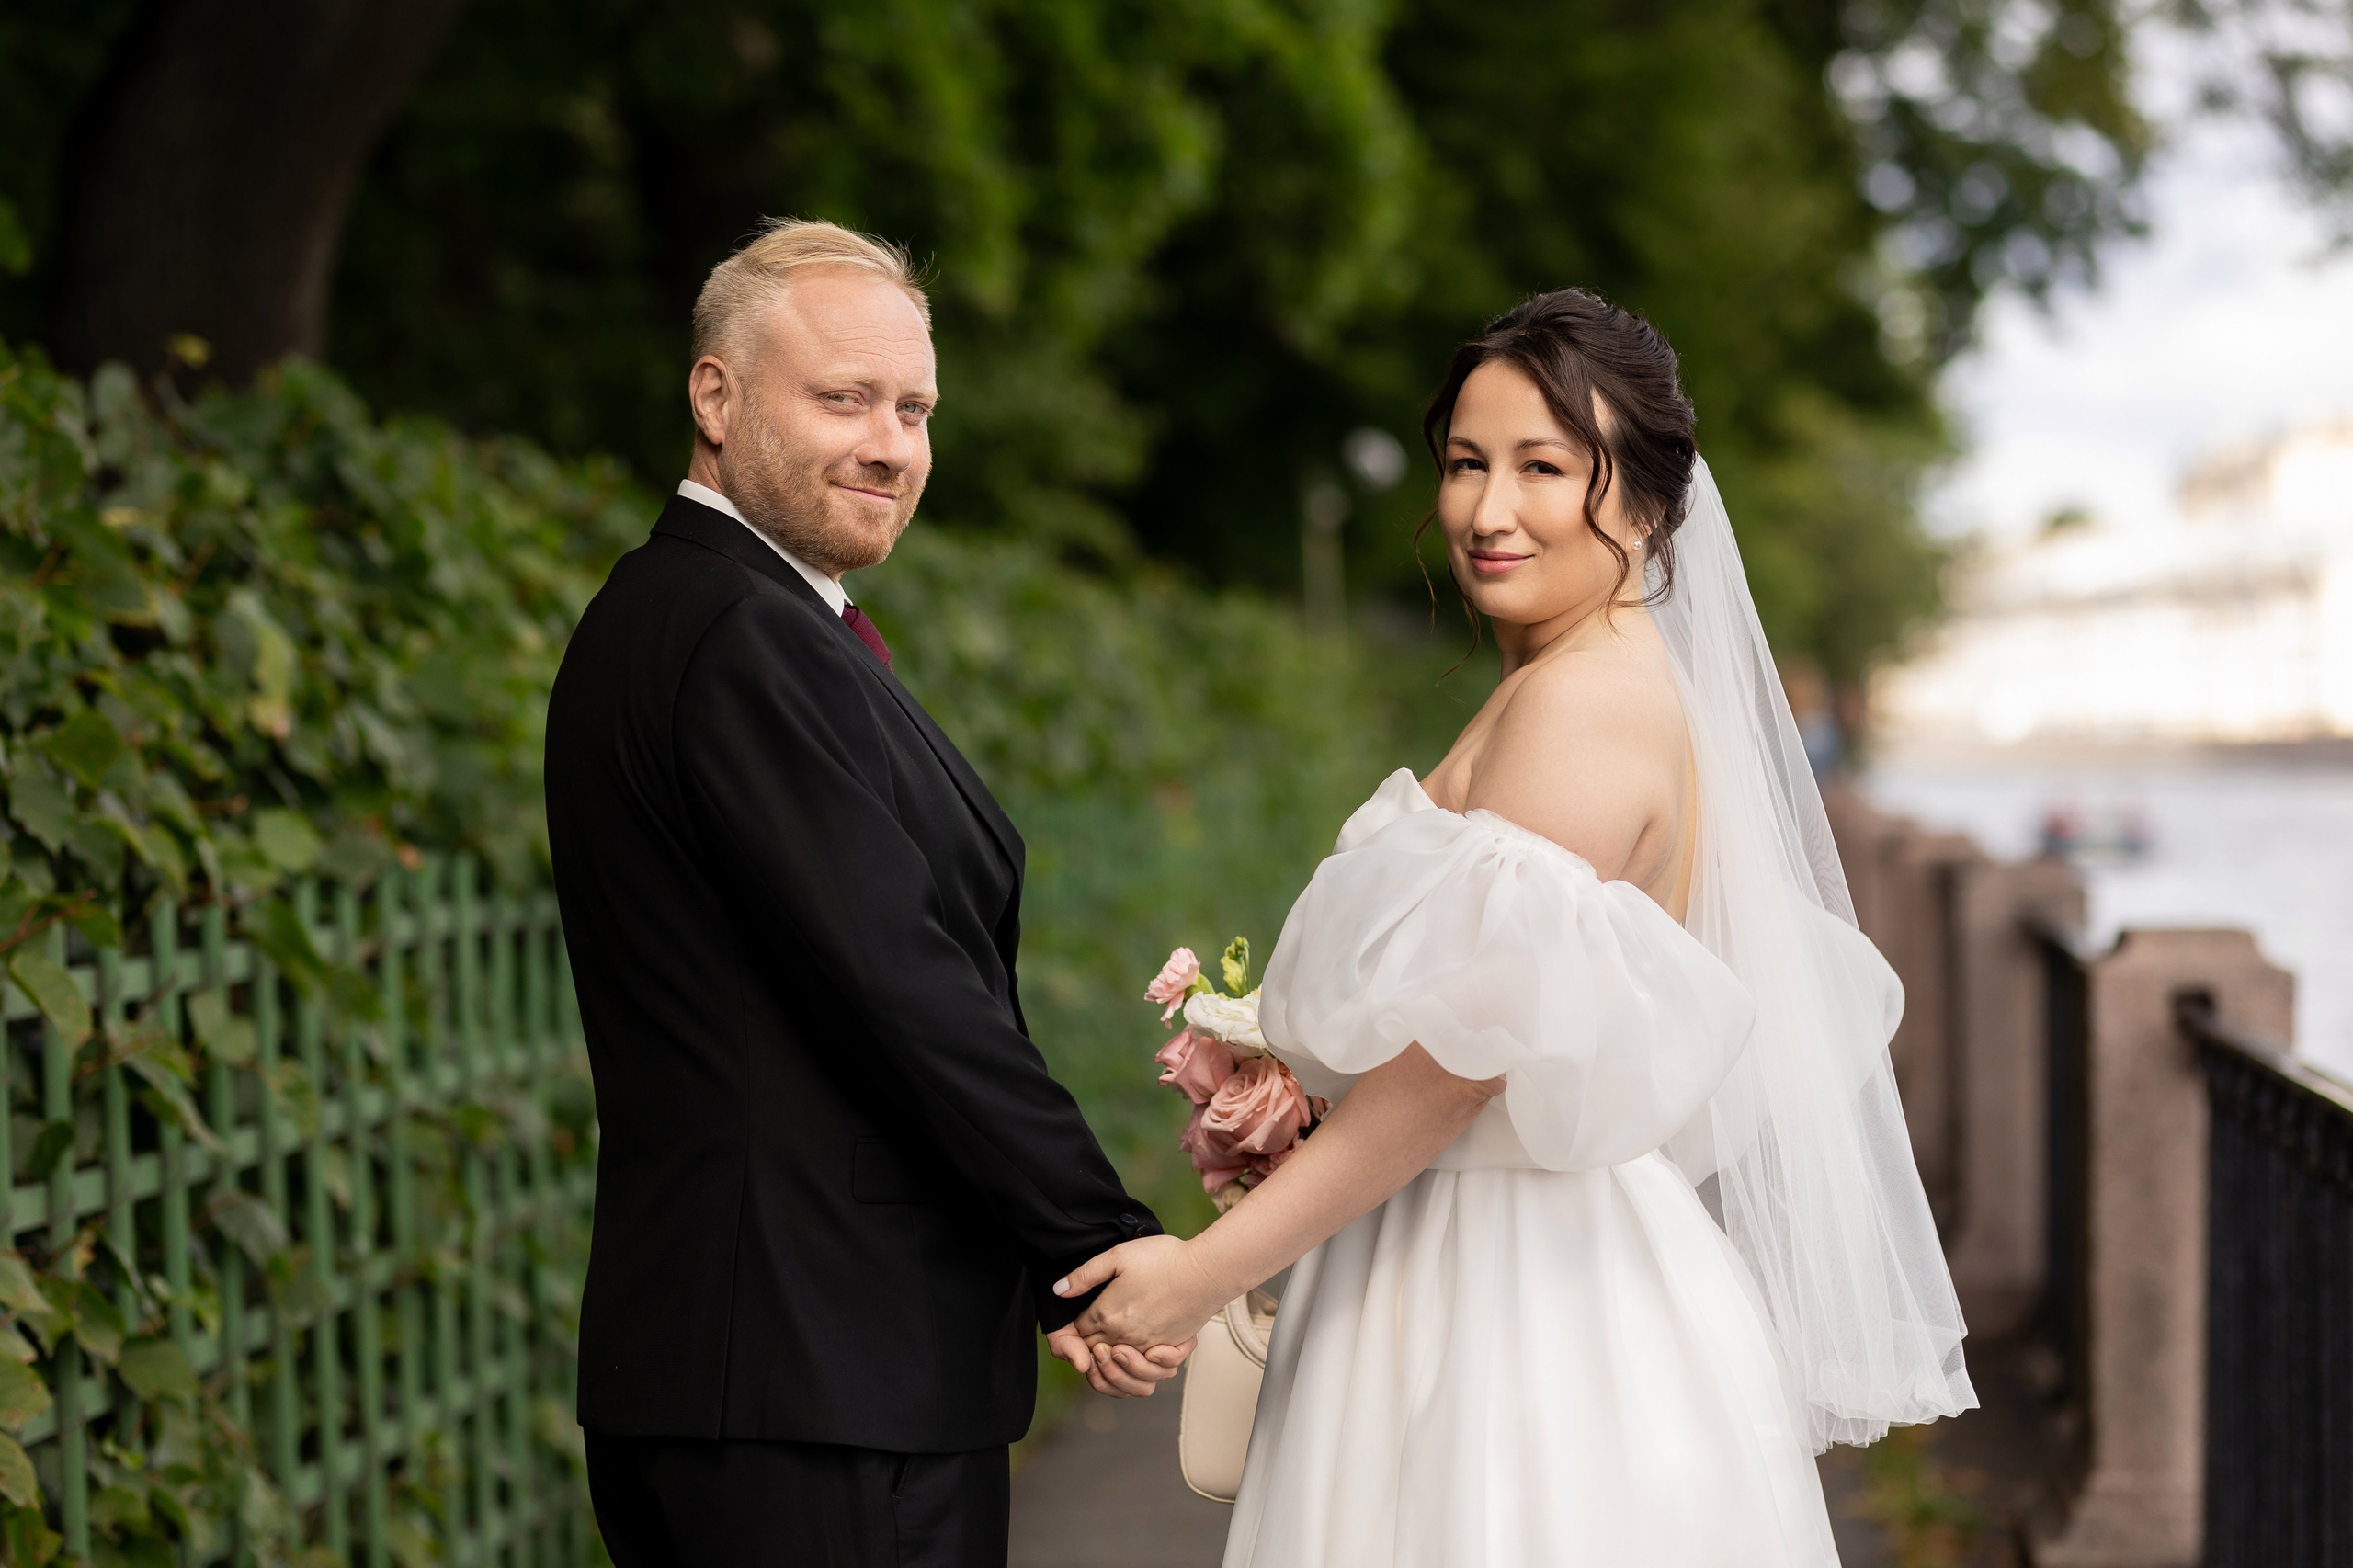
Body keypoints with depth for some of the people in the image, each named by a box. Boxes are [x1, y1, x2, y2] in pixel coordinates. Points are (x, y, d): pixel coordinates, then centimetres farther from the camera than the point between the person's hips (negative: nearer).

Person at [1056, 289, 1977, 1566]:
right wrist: (1297, 1104, 3)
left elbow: (1463, 1062, -19)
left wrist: (1207, 1270, -13)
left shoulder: (1581, 706, -16)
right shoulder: (1622, 687, 14)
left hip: (1534, 1312, -9)